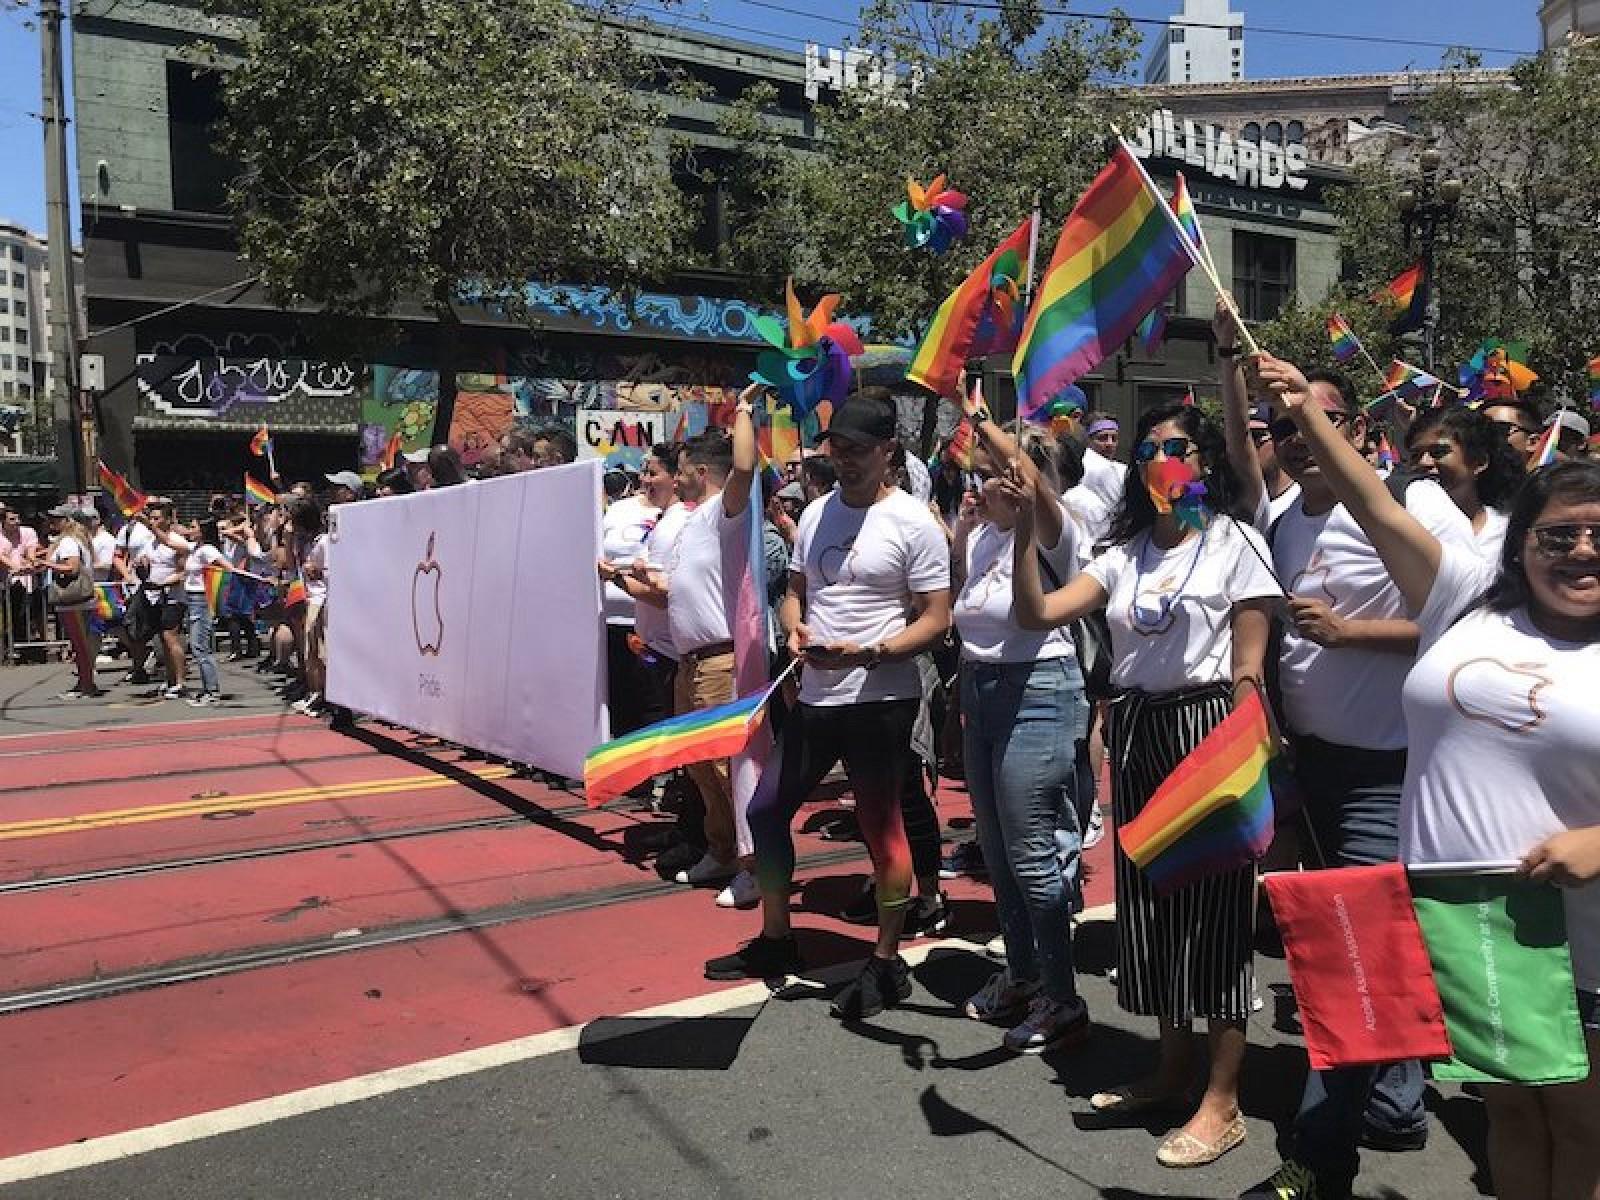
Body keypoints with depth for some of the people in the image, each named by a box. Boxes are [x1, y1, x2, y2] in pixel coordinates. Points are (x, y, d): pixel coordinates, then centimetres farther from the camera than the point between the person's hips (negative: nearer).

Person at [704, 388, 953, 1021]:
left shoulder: (912, 522, -9)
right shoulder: (816, 513, 11)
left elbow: (936, 618, -11)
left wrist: (869, 652, -24)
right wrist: (795, 626, -4)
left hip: (880, 699, -7)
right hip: (814, 695, 7)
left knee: (881, 826, 3)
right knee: (766, 809, 12)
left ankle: (887, 962, 20)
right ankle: (775, 941, 30)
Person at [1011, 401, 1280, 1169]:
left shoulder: (1235, 543, -3)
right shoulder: (1123, 554, 10)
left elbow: (1248, 669, -6)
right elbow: (1036, 614, -2)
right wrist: (1025, 524, -10)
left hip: (1206, 724, -5)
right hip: (1134, 730, 6)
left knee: (1212, 903, -1)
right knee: (1147, 896, 11)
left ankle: (1221, 1103, 11)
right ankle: (1170, 1074, 28)